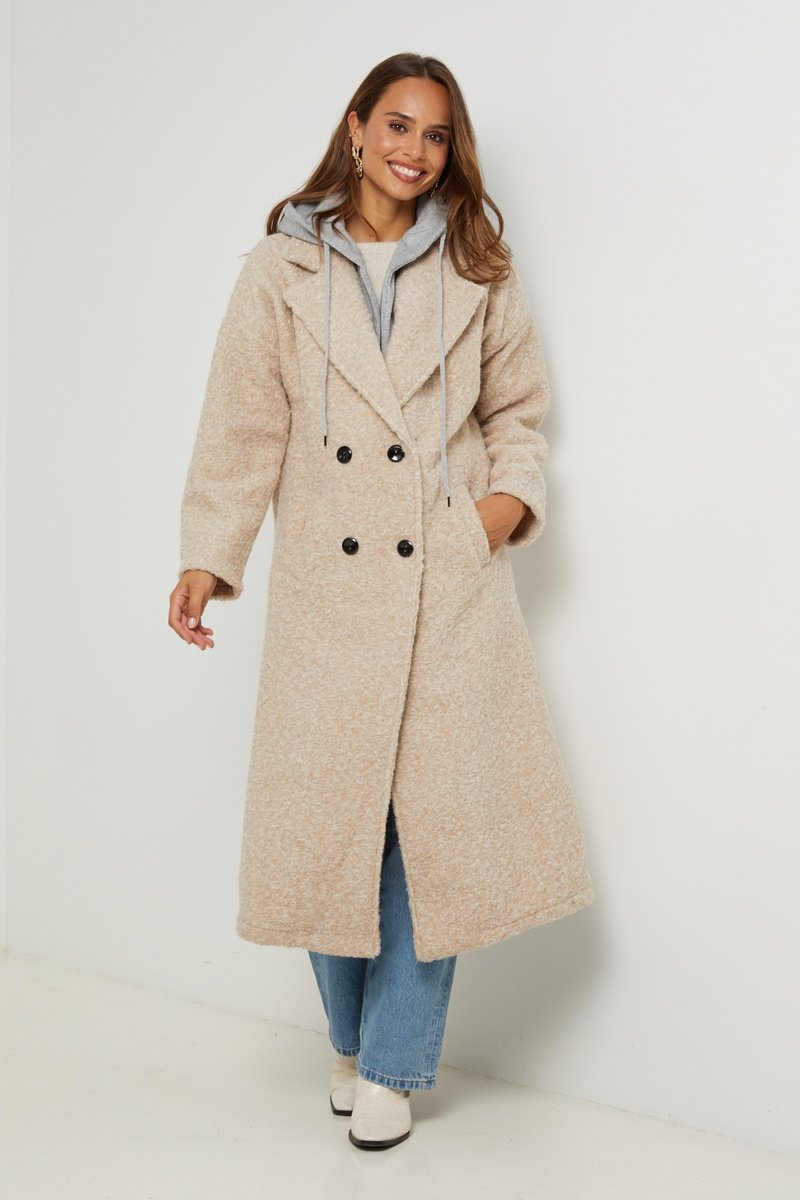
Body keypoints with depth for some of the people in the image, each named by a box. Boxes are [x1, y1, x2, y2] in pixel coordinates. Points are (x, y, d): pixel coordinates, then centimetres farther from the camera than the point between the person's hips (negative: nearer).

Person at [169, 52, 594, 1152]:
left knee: (437, 819, -1)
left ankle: (392, 1064, 18)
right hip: (327, 585, 0)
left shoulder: (478, 274, 9)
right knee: (332, 815, 5)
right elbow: (243, 427, 4)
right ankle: (351, 1040, 29)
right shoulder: (282, 272, 5)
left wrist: (512, 495, -3)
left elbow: (518, 408, 16)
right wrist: (208, 559, -4)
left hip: (452, 582, 1)